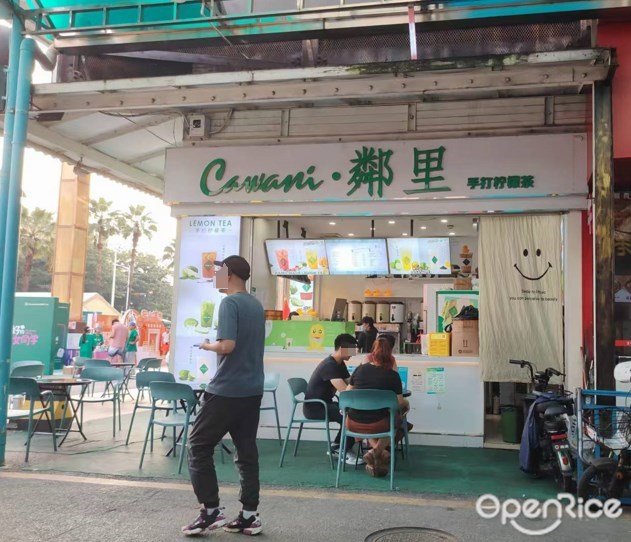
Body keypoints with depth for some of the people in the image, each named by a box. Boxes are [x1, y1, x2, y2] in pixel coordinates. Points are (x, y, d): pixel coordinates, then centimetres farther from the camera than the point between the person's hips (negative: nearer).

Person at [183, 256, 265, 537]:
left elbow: (227, 345, -23)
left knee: (198, 446, 5)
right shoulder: (257, 305, 13)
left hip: (226, 390, -8)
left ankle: (211, 511, 6)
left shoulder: (230, 303, -13)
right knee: (246, 451, 11)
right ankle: (249, 516, 14)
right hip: (252, 390, 8)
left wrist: (207, 345, -5)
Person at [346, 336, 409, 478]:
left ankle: (378, 449, 13)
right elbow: (399, 403, -3)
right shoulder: (392, 375, -7)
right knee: (396, 418, 29)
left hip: (353, 424, 3)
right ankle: (377, 450, 7)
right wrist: (407, 404, 20)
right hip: (377, 425, -3)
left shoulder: (360, 369, 3)